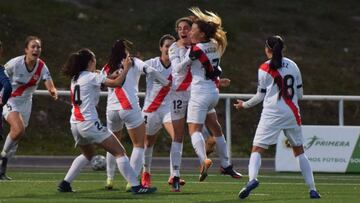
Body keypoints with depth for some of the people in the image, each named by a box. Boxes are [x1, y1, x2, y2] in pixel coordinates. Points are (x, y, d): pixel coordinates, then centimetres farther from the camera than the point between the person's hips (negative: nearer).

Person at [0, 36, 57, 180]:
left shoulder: (41, 67, -11)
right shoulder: (15, 63, -20)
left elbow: (50, 86, -23)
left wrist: (53, 92, -45)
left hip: (25, 102, 5)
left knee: (17, 133, 8)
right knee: (19, 129, -28)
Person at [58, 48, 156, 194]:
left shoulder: (75, 78, 14)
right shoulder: (91, 77, -8)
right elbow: (116, 83, -14)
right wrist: (126, 69, -1)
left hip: (75, 124, 8)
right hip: (89, 123, -8)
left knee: (88, 154, 31)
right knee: (119, 152, -4)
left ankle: (65, 184, 22)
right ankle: (135, 186, -12)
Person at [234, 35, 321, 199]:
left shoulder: (264, 69, -3)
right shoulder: (293, 66, 9)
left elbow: (260, 96, 2)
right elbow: (299, 94, 12)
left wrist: (245, 105, 17)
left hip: (272, 113, -4)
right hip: (292, 112, 4)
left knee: (257, 149, -1)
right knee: (299, 150, 14)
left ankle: (252, 178, -28)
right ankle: (312, 189, 9)